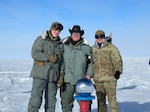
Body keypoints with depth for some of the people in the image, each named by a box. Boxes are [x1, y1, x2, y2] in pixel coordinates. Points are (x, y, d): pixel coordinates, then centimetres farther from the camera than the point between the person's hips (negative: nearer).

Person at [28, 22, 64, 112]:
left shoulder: (60, 44, 15)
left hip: (54, 76, 4)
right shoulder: (41, 40, 3)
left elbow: (62, 61, 13)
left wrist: (61, 75, 4)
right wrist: (49, 57, -15)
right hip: (40, 75, -4)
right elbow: (35, 54, -9)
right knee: (36, 99, -7)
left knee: (51, 101, 8)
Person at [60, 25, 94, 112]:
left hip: (82, 81, 0)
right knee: (66, 103, 8)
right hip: (67, 80, 1)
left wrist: (89, 74, 1)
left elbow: (91, 62, 12)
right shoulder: (64, 46, 7)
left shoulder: (86, 47, 7)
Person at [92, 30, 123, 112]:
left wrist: (118, 71, -13)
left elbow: (117, 60, -3)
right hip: (97, 79, 5)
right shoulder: (93, 49, 13)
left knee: (112, 98, -6)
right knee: (100, 99, 12)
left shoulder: (111, 47, -1)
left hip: (109, 78, -5)